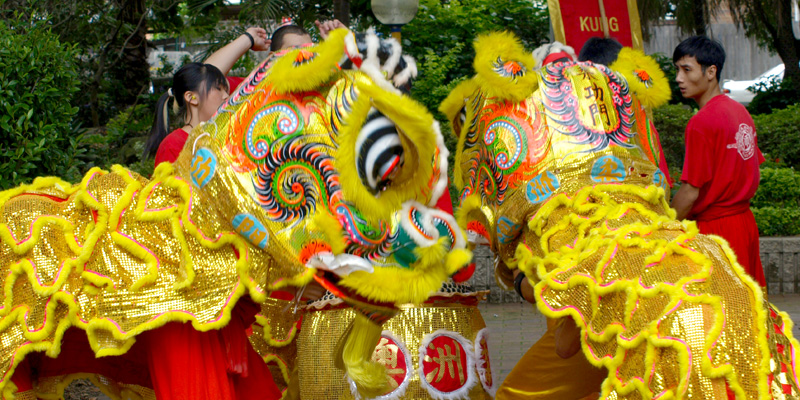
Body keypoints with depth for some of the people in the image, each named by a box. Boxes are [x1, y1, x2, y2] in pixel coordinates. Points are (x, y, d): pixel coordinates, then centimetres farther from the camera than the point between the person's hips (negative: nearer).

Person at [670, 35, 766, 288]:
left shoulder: (702, 122, -17)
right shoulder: (740, 111, 8)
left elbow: (690, 192, -18)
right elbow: (755, 175, 16)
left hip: (713, 228, -8)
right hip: (745, 222, 8)